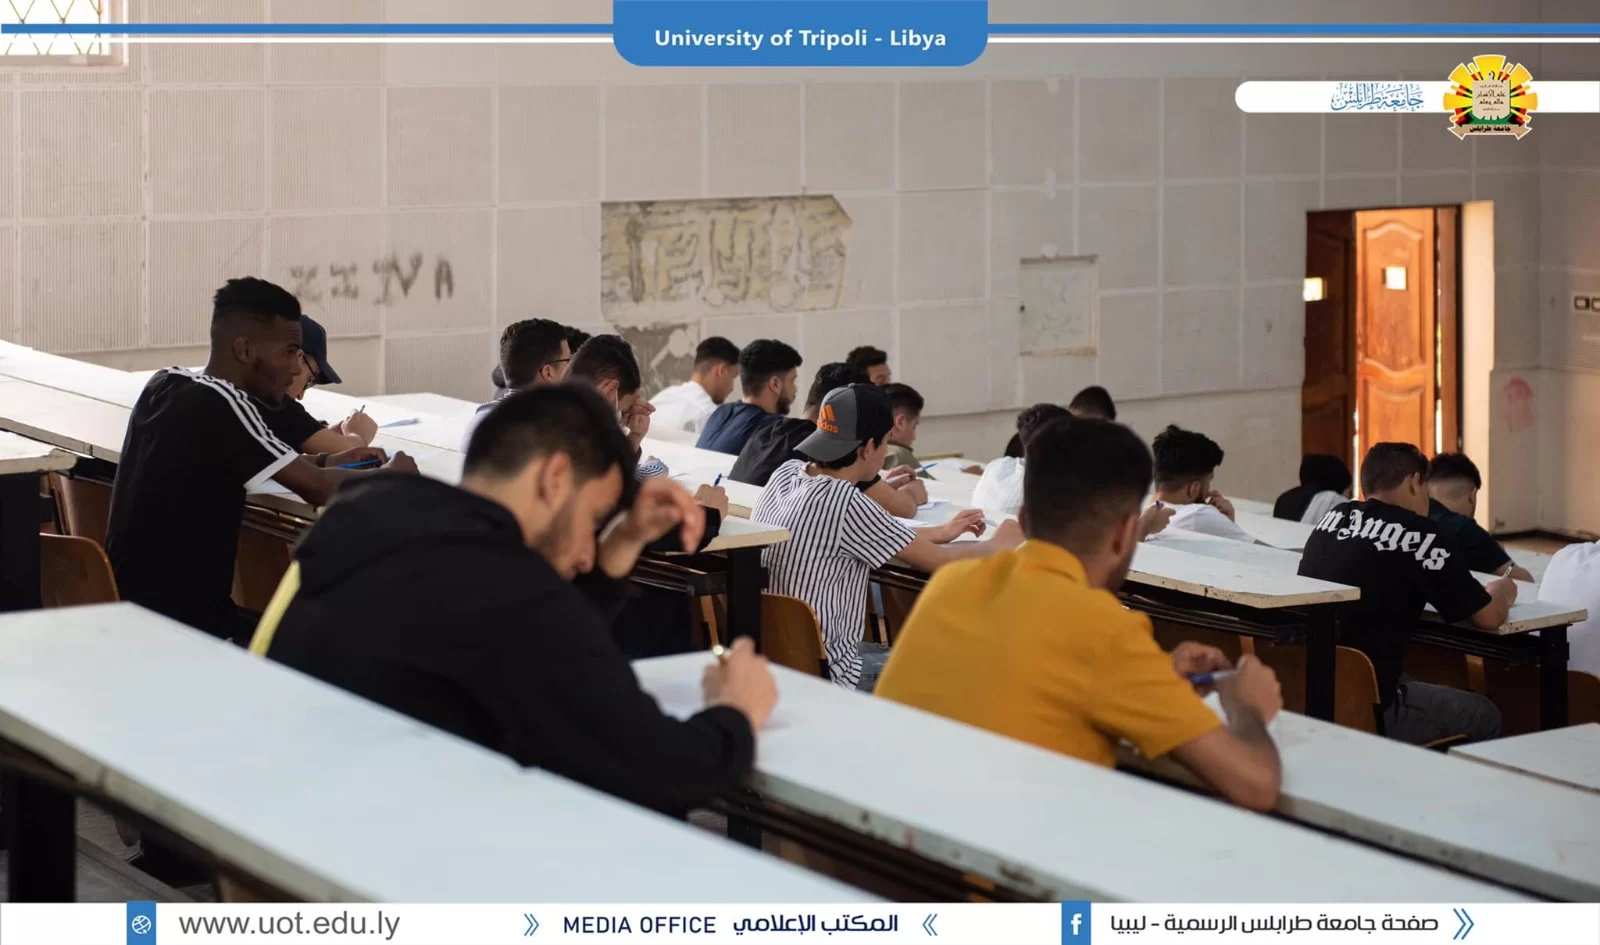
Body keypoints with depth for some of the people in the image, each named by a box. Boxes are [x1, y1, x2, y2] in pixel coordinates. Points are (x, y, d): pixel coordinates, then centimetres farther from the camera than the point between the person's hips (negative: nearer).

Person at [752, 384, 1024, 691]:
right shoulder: (843, 503, -23)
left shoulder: (787, 474, 0)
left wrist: (941, 533, 26)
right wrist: (998, 544, 8)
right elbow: (938, 562, -11)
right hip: (823, 674, -9)